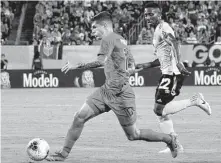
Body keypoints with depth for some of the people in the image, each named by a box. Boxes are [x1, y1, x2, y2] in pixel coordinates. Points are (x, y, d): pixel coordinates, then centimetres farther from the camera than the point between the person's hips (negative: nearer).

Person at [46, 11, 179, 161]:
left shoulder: (109, 39, -13)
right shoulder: (121, 40, 14)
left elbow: (101, 61, -30)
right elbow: (132, 67, 19)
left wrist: (78, 66, -27)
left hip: (120, 94, -9)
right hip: (107, 90, 9)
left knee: (133, 135, 2)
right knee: (80, 117, -1)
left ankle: (169, 139, 18)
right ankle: (64, 153, 3)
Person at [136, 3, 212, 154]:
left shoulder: (163, 28, -8)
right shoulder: (159, 30, 22)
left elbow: (174, 43, -28)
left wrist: (178, 62, -43)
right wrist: (146, 65, 27)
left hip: (172, 74, -10)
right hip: (168, 74, 10)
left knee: (159, 110, -13)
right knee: (162, 112, 10)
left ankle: (194, 101, -7)